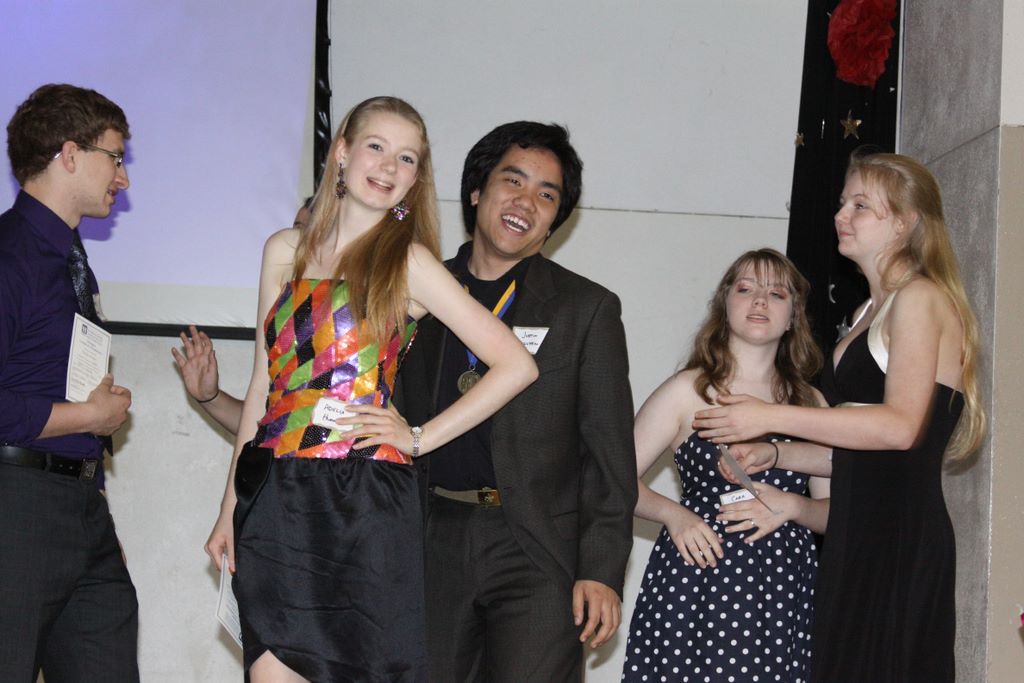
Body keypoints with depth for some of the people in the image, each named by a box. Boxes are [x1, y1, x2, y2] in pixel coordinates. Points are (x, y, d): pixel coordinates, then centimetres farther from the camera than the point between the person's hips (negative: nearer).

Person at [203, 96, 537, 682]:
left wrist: (419, 437, -4)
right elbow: (264, 382, 16)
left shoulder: (409, 263, 0)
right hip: (275, 498, 4)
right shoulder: (286, 251, 12)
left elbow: (517, 365, -3)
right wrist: (230, 506, 14)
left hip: (365, 502, -3)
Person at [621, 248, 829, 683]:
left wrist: (792, 506, -7)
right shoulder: (688, 390, 3)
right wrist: (674, 514, -15)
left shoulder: (810, 402, 12)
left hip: (784, 590, 3)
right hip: (696, 584, -2)